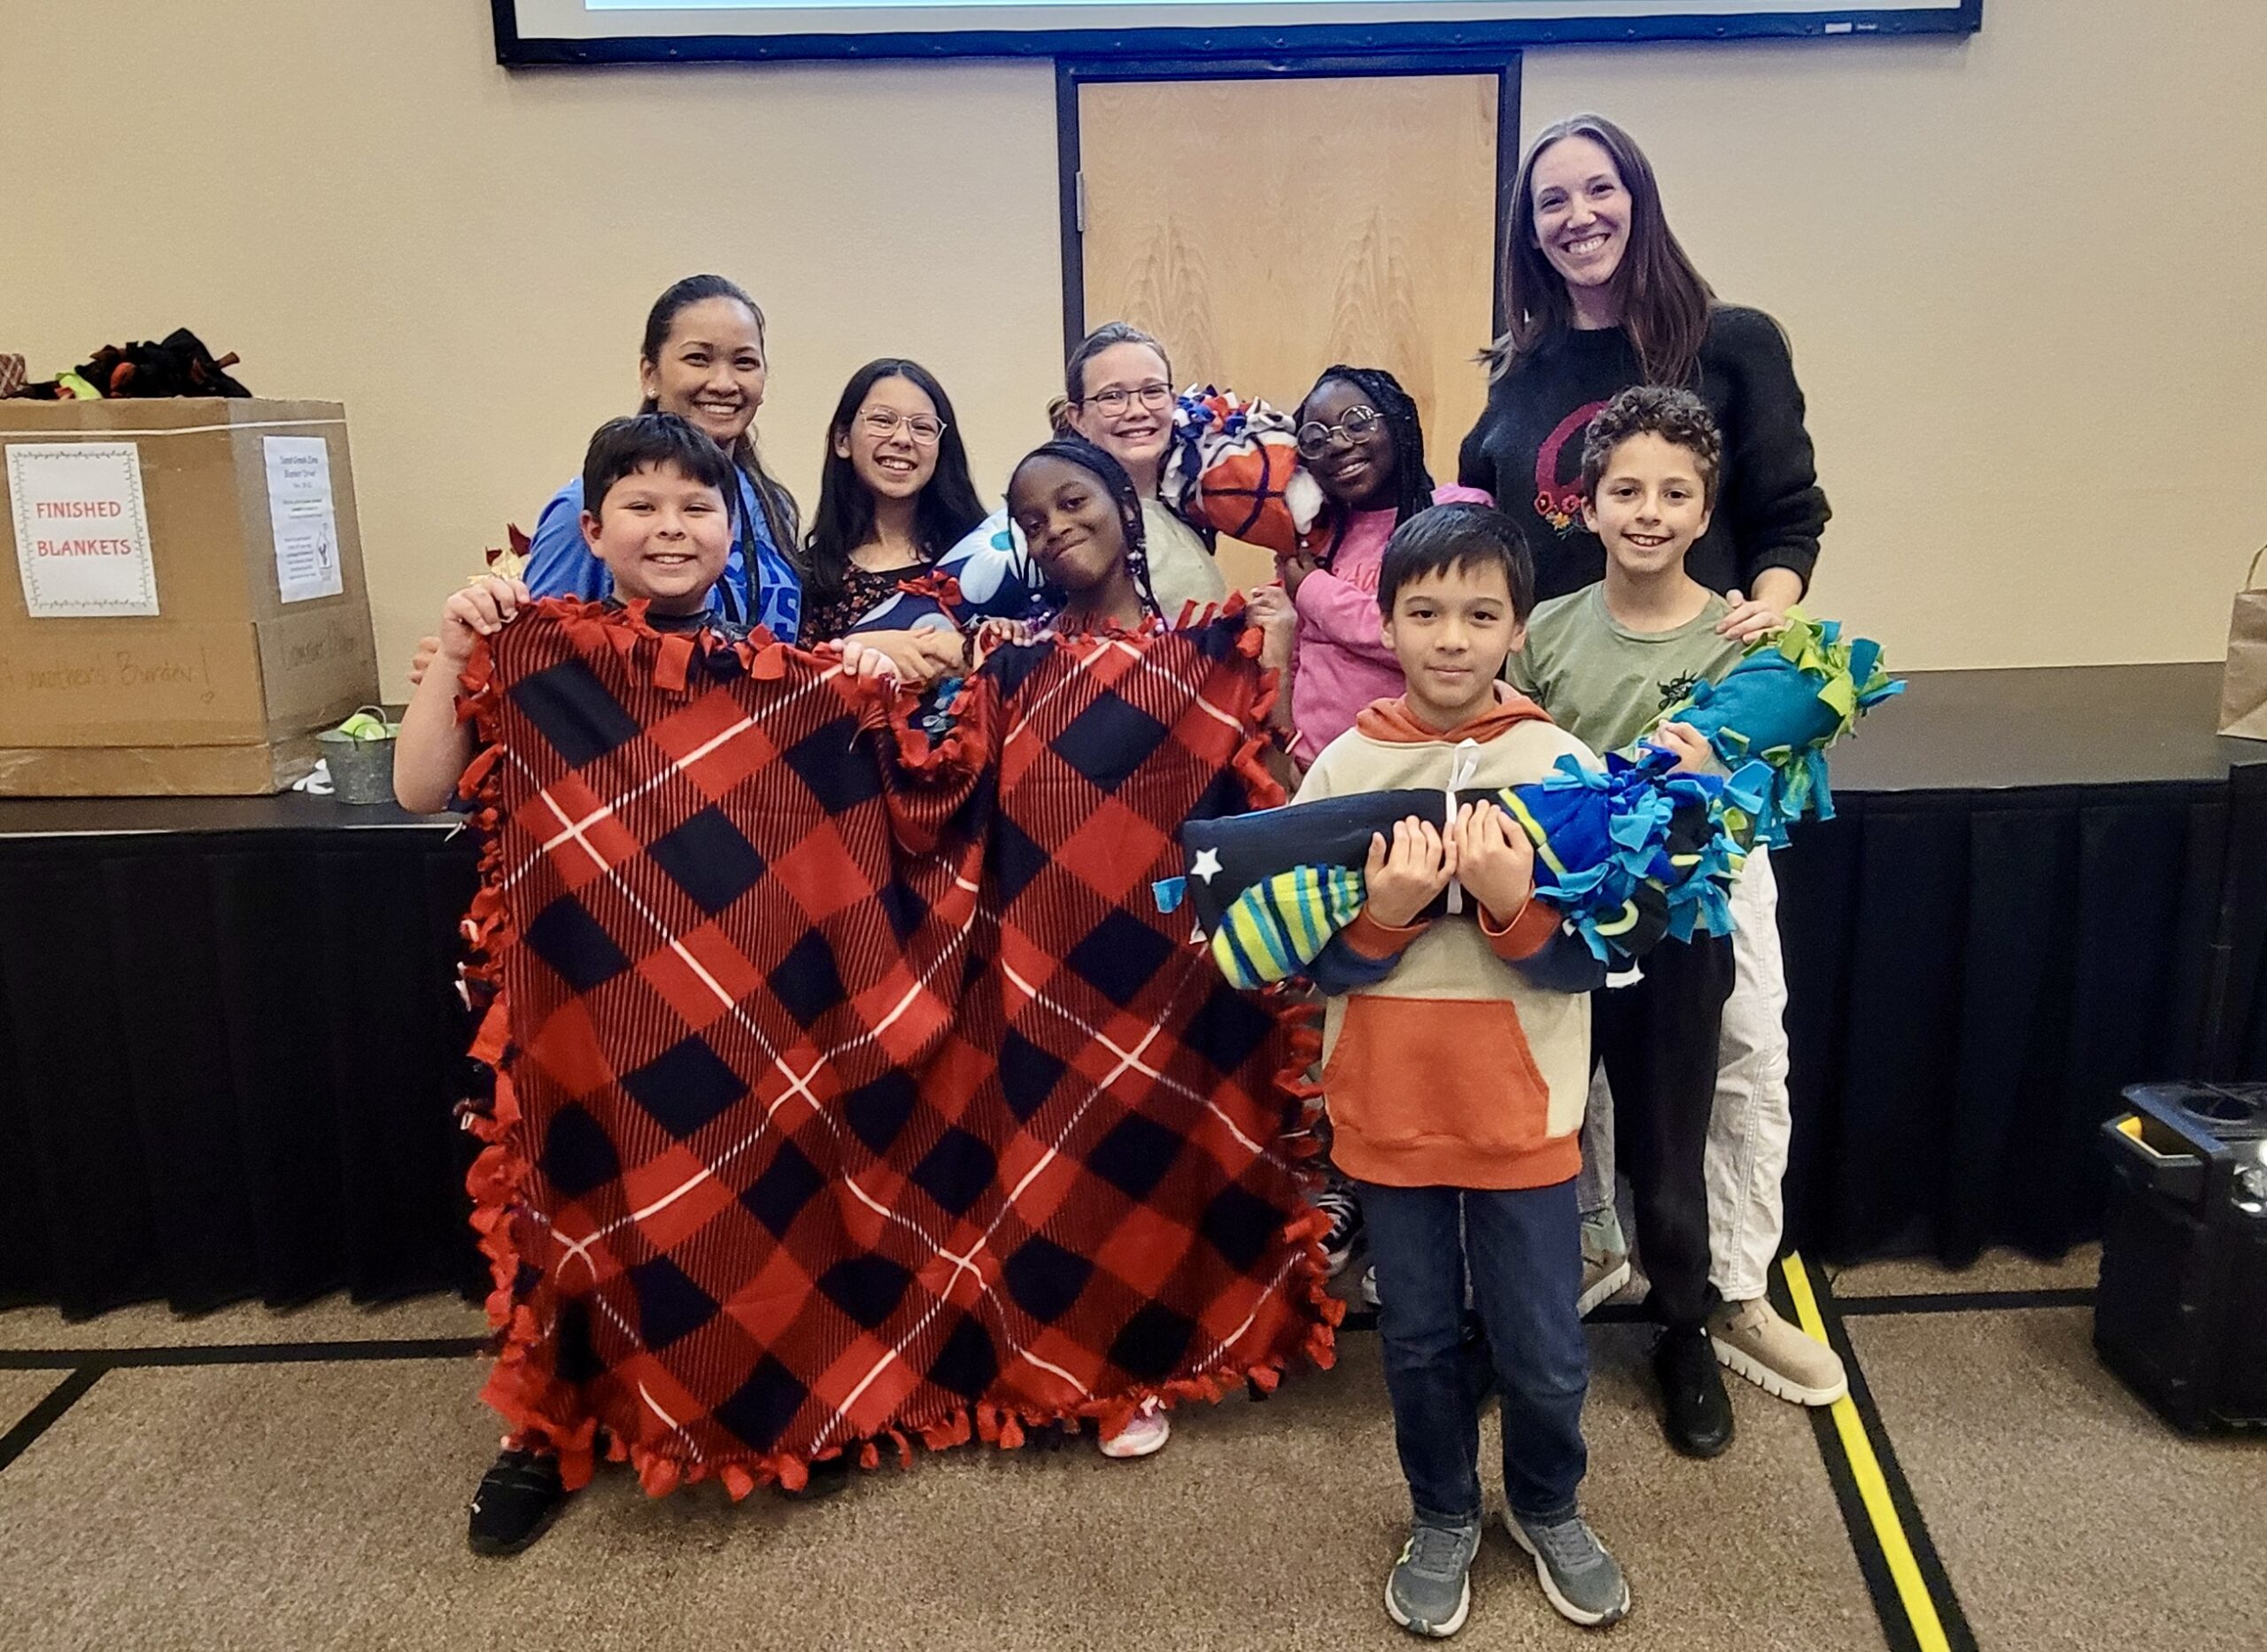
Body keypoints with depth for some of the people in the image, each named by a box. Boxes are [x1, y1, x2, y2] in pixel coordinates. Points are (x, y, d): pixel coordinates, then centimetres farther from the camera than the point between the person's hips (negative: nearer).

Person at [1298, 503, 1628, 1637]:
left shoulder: (1561, 764, -6)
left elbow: (1587, 954, -7)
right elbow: (1314, 960, -3)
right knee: (1420, 1342, 17)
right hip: (1386, 1112, 1)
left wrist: (1512, 904, -26)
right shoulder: (1344, 766, -5)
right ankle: (1442, 1519, 42)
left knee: (1544, 1353, 12)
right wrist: (1381, 915, -23)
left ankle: (1547, 1508, 42)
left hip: (1523, 1113, -1)